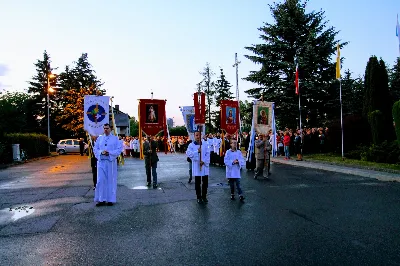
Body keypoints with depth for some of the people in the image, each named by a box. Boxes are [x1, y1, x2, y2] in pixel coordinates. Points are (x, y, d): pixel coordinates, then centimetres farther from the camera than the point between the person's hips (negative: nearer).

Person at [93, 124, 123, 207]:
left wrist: (109, 153, -15)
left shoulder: (115, 138, 4)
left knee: (111, 181, 2)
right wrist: (101, 152, -11)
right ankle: (101, 199, 6)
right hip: (101, 162, 2)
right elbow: (95, 149, 9)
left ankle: (110, 199, 10)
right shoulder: (99, 138, 11)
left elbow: (119, 149, -2)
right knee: (100, 180, -1)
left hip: (111, 162, -2)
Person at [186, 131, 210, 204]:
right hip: (196, 166, -2)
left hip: (204, 165, 2)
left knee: (205, 182, 7)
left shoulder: (204, 144, 5)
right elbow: (188, 153, -14)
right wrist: (197, 151, -22)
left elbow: (208, 154, -1)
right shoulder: (191, 145, -1)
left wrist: (204, 161, -14)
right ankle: (199, 197, 17)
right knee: (197, 183, 6)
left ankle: (204, 196, 21)